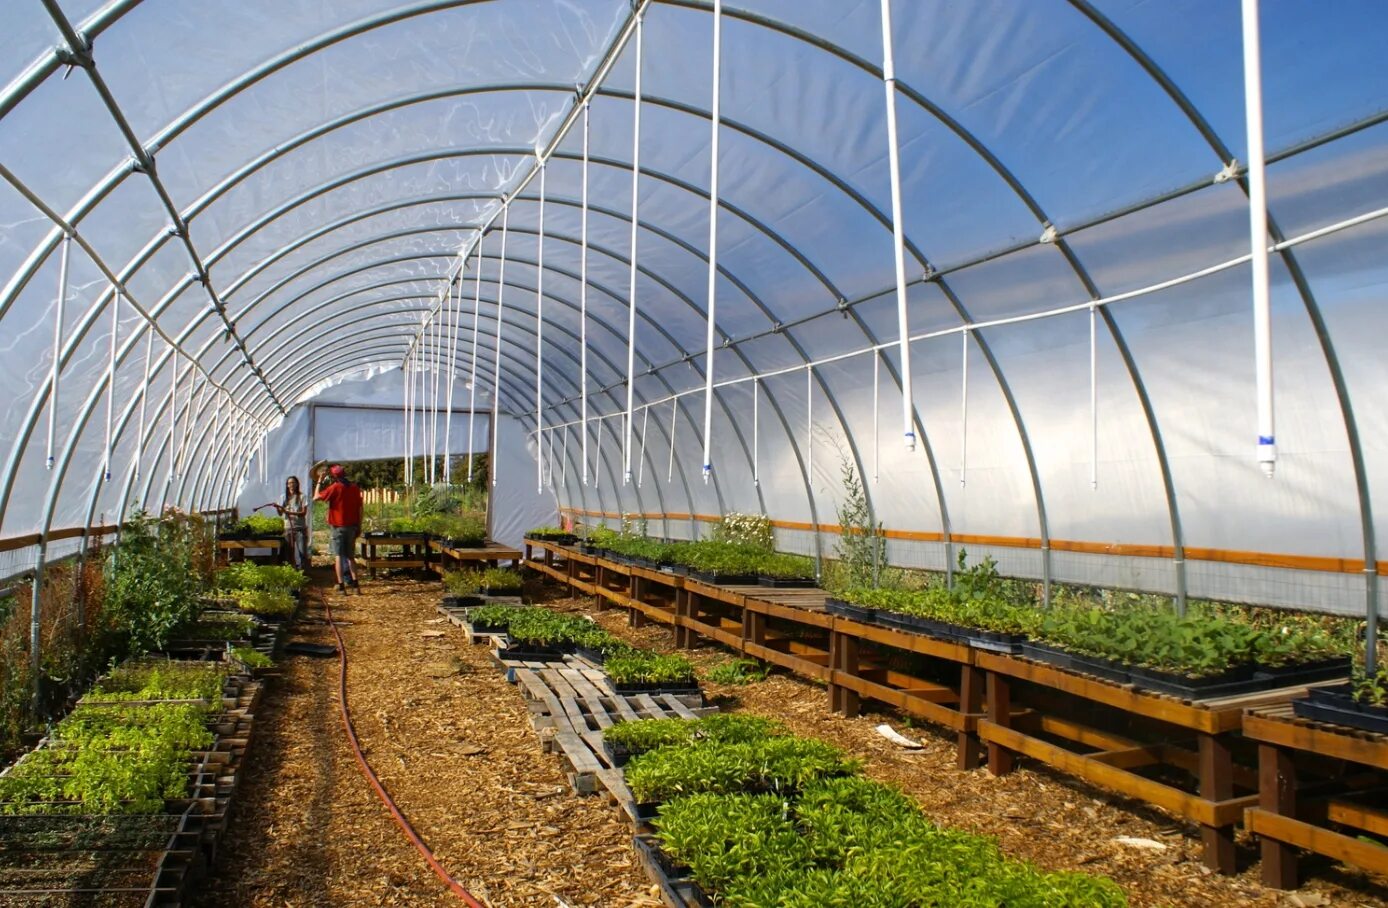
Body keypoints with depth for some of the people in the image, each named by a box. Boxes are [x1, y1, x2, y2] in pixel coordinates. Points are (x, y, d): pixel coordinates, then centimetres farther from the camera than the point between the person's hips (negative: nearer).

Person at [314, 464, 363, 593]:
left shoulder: (334, 487, -10)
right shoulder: (355, 487, 4)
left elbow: (316, 497, -5)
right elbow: (360, 508, 5)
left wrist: (319, 483, 8)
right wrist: (359, 526, 12)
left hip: (338, 526, -4)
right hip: (352, 526, 4)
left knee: (339, 556, -1)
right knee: (349, 556, 13)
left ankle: (341, 585, -6)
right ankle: (355, 583, 6)